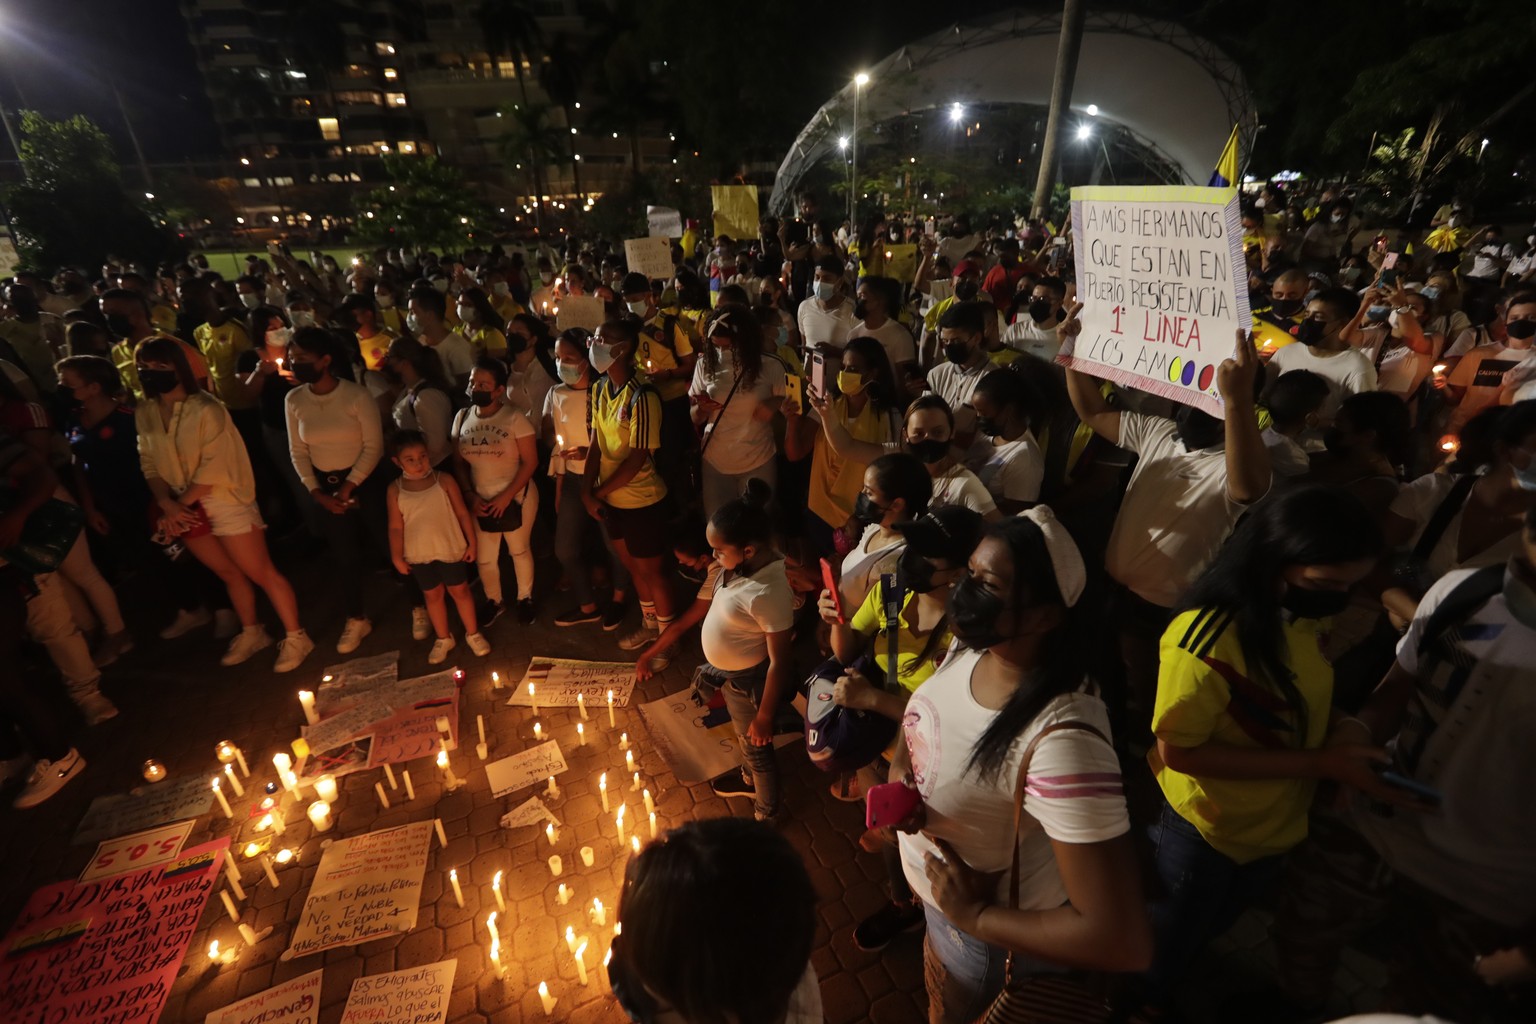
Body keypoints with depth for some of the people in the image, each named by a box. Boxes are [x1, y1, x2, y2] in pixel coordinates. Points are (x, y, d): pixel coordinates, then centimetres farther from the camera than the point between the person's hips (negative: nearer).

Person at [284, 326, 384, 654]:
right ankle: (356, 619, 27)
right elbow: (298, 452, 5)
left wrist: (349, 487, -14)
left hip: (366, 481, -3)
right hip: (325, 486, 4)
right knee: (344, 555, 10)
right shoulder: (293, 400, -1)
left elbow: (374, 447, -13)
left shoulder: (357, 395, -14)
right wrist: (316, 492, -5)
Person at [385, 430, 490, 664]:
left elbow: (462, 513, -6)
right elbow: (396, 527, -2)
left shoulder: (444, 481, -12)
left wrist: (471, 543, -4)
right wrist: (397, 557, -2)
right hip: (419, 554, 2)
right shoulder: (395, 490, -8)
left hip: (451, 549, -1)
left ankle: (473, 634, 30)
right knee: (433, 595, 16)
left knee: (459, 591, 12)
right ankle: (443, 638, 34)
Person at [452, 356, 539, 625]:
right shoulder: (462, 417, -1)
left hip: (516, 498, -3)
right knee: (484, 558, 12)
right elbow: (458, 462, 4)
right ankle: (493, 601, 37)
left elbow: (530, 462, -15)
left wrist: (506, 497, -18)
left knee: (519, 550, 14)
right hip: (481, 500, 4)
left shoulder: (514, 418, -15)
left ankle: (525, 599, 36)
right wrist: (471, 496, -7)